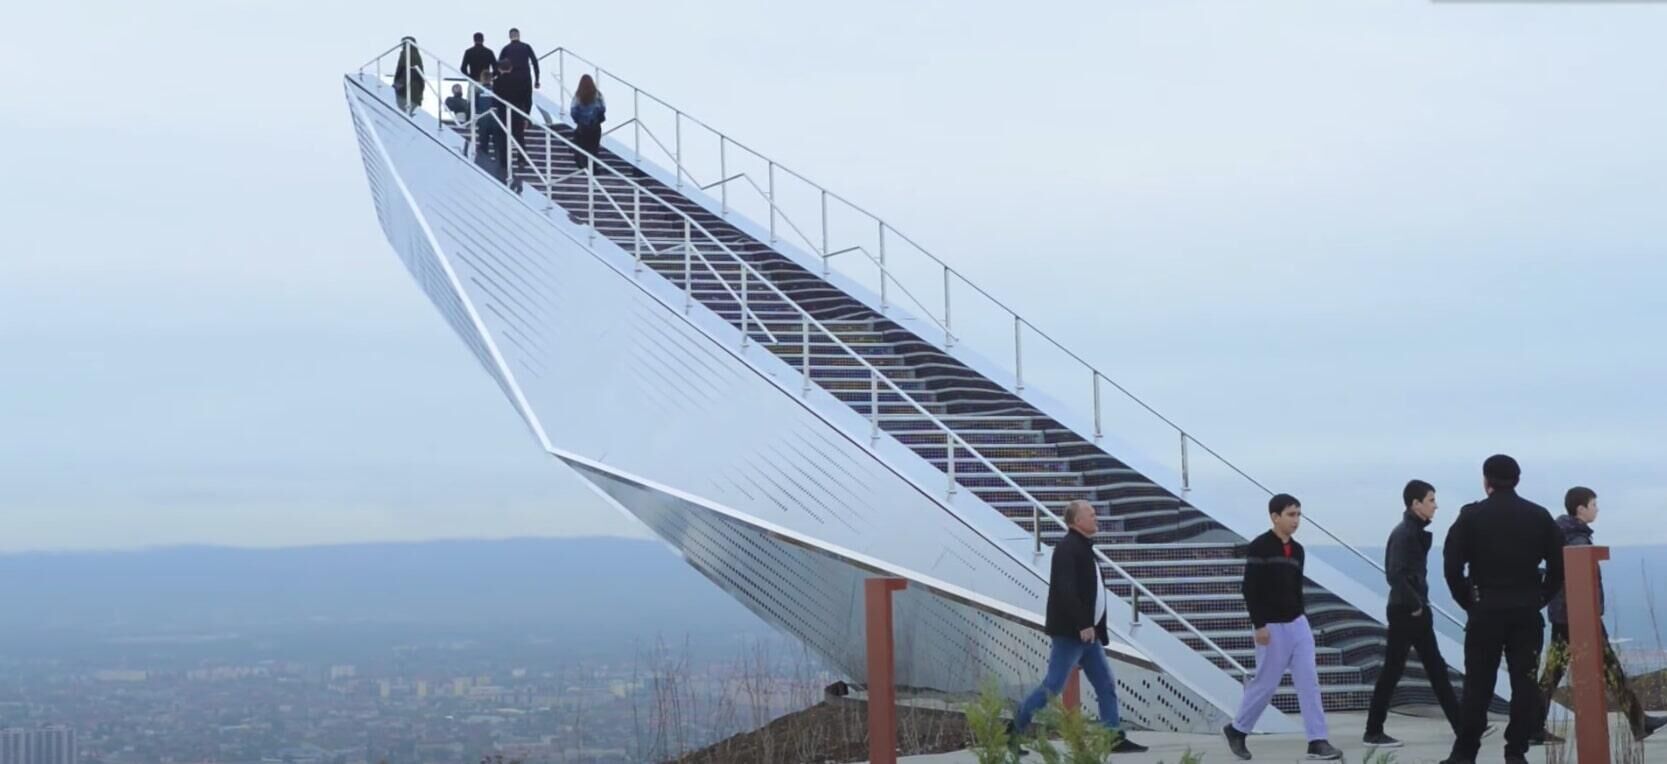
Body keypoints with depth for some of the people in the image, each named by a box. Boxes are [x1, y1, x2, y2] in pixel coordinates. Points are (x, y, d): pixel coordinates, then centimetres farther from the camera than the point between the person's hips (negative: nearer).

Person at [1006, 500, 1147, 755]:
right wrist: (1082, 625, -26)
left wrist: (1095, 628, 14)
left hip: (1086, 632, 10)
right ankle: (1013, 731, 2)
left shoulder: (1083, 548, 17)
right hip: (1070, 631, -10)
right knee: (1053, 686, -7)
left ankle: (1115, 738, 9)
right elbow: (1065, 590, -23)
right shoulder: (1068, 548, -13)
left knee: (1106, 686, 7)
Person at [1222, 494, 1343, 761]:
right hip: (1271, 627, -6)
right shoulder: (1259, 547, -13)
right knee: (1265, 684, 2)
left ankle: (1317, 742, 0)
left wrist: (1298, 619, 17)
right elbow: (1249, 588, -16)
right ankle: (1236, 730, 22)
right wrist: (1259, 624, -19)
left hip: (1297, 624, 6)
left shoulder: (1297, 550, 9)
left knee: (1309, 681, -1)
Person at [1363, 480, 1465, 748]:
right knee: (1392, 671, -3)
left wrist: (1420, 604, 3)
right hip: (1405, 611, -9)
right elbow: (1396, 574, -24)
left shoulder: (1416, 532, 12)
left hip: (1417, 609, 9)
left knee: (1436, 668, 12)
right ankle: (1373, 732, 3)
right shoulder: (1403, 533, -16)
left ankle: (1461, 726, 17)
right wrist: (1413, 604, -17)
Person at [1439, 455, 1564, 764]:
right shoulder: (1539, 516, 5)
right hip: (1527, 612, 2)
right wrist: (1540, 599, 9)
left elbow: (1452, 565, -7)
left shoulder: (1471, 516, -2)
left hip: (1486, 611, -1)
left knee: (1478, 686, 3)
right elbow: (1559, 564, 3)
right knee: (1525, 683, 5)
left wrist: (1468, 602, 3)